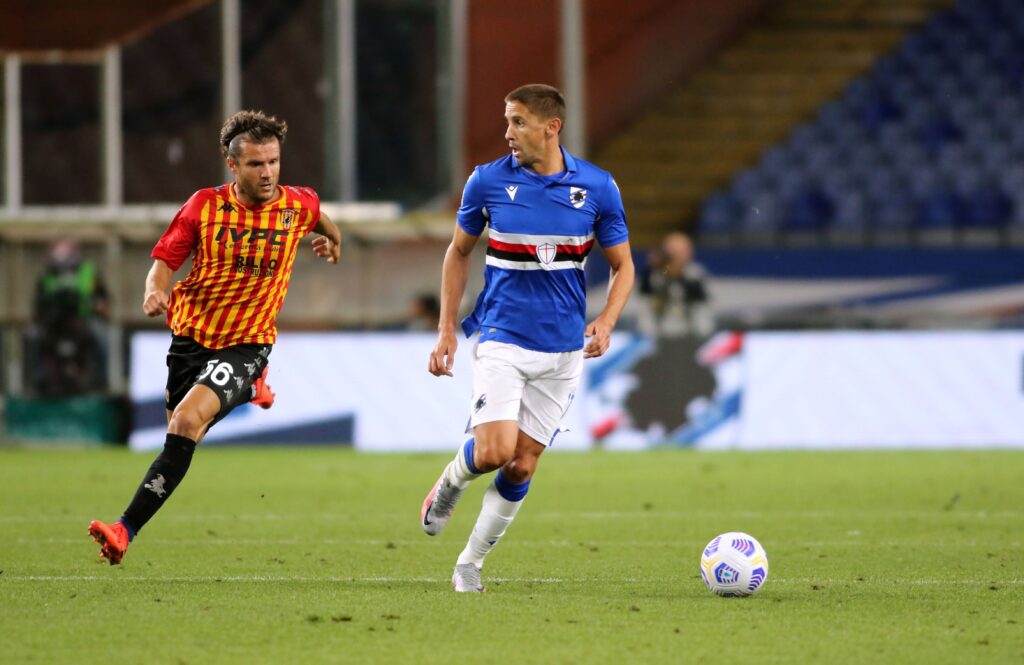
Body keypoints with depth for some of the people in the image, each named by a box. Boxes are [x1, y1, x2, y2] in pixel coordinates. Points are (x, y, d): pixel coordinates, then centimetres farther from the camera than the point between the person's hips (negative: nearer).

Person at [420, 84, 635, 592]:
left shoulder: (597, 187, -3)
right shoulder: (488, 181, -4)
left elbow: (622, 265, 7)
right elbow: (459, 252, 10)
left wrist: (605, 323, -11)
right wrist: (446, 331, 5)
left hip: (562, 350, 2)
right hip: (501, 340, -1)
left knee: (523, 465, 2)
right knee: (494, 451, -18)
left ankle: (471, 563, 17)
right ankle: (449, 483, 16)